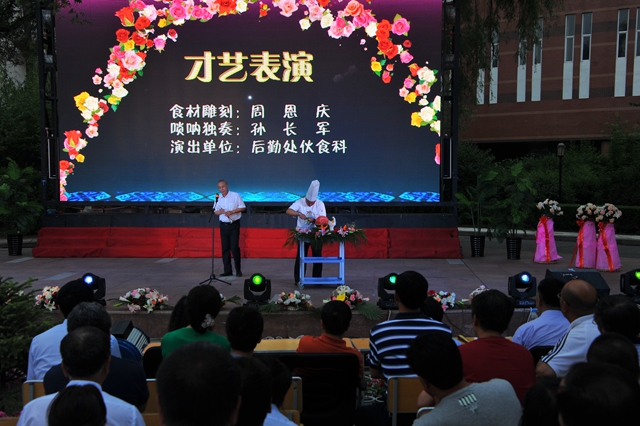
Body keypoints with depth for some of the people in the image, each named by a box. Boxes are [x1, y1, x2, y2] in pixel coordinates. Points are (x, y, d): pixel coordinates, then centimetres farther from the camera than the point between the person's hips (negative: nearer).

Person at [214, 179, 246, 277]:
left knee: (234, 247, -9)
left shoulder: (235, 195, -3)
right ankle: (227, 271, 10)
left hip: (234, 225, -4)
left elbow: (243, 207, -4)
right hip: (223, 225, 4)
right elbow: (215, 212, 14)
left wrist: (232, 212, -16)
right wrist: (220, 212, -9)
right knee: (225, 248, 4)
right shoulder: (218, 199, 10)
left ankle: (238, 270, 2)